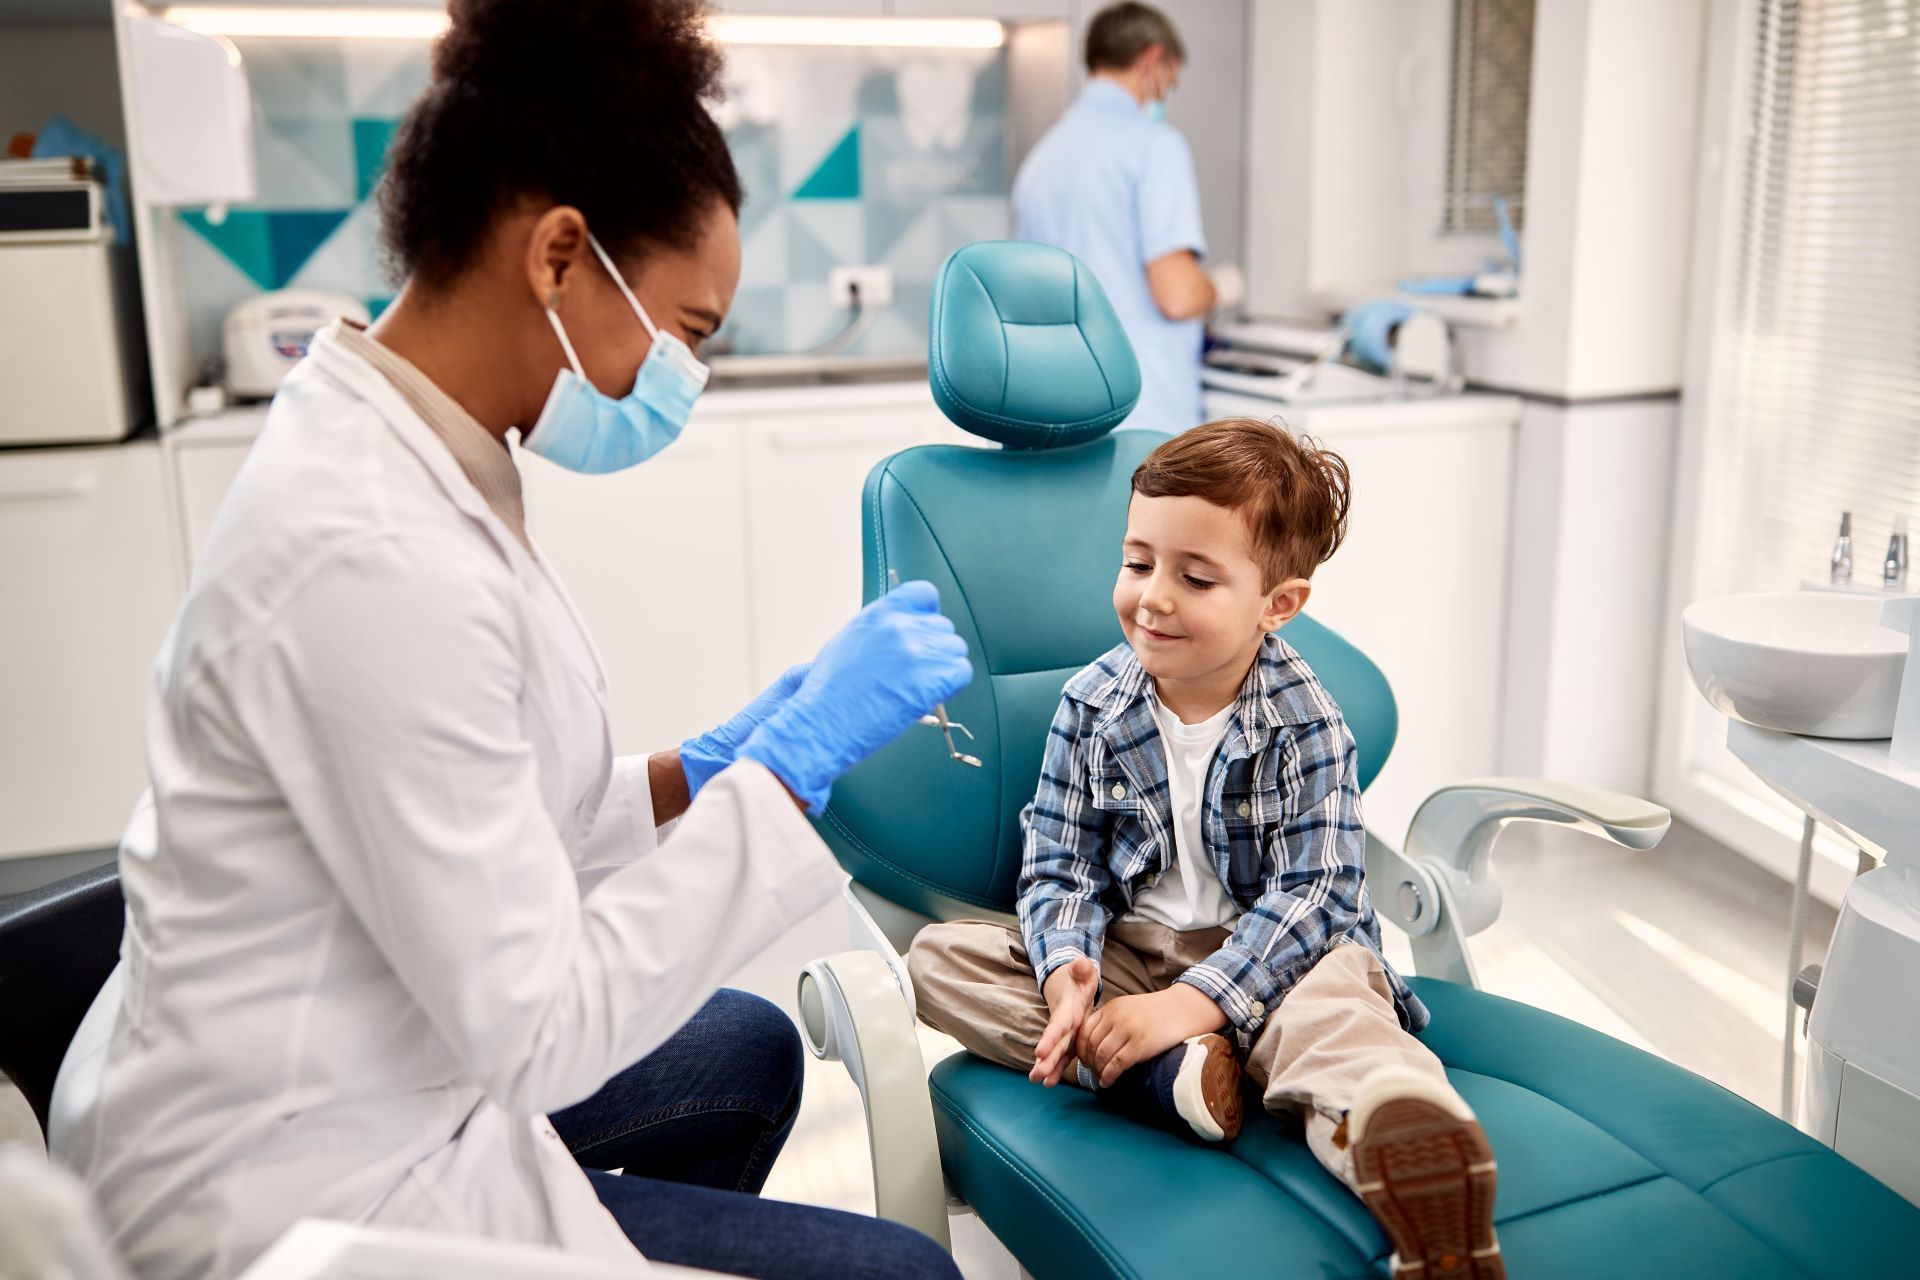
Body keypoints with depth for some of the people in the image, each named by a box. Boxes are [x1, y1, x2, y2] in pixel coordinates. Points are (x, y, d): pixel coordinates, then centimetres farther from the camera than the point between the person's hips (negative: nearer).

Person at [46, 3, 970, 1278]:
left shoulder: (398, 459, -1)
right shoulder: (375, 557, -31)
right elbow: (536, 1028, -26)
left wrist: (697, 774, -3)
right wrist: (798, 761, -24)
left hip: (317, 1087, 9)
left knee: (750, 1052, 25)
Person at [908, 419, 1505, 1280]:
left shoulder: (1305, 725, -11)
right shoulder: (1091, 705, -2)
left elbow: (1310, 893, -15)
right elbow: (1057, 866, -2)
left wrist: (1187, 1004, -27)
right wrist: (1068, 975, -24)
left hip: (1264, 956, -4)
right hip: (1124, 949, 4)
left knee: (1334, 1001, -39)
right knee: (939, 956, -16)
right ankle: (1163, 1077, -34)